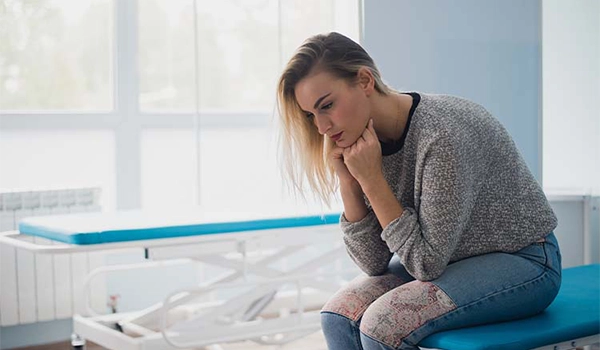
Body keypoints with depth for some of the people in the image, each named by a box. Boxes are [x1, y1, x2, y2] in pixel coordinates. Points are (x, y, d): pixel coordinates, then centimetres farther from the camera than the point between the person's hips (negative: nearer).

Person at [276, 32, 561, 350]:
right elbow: (374, 263, -4)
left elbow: (427, 263, -23)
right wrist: (347, 181, -17)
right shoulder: (367, 140, -5)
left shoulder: (443, 136, -29)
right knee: (339, 315, -12)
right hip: (442, 259, 7)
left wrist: (371, 179, -26)